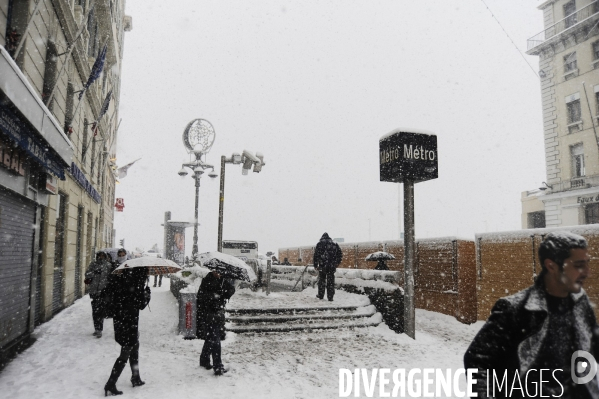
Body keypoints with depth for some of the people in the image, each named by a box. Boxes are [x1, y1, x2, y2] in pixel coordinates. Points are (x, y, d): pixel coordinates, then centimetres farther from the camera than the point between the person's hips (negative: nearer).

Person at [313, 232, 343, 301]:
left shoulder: (320, 243, 4)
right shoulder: (335, 244, 14)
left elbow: (316, 255, -4)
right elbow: (340, 255, 12)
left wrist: (315, 265, 1)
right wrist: (336, 263, 18)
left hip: (322, 265, -2)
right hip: (332, 266, 2)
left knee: (321, 280, 12)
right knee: (331, 281, 6)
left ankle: (320, 295, 17)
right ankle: (330, 297, 5)